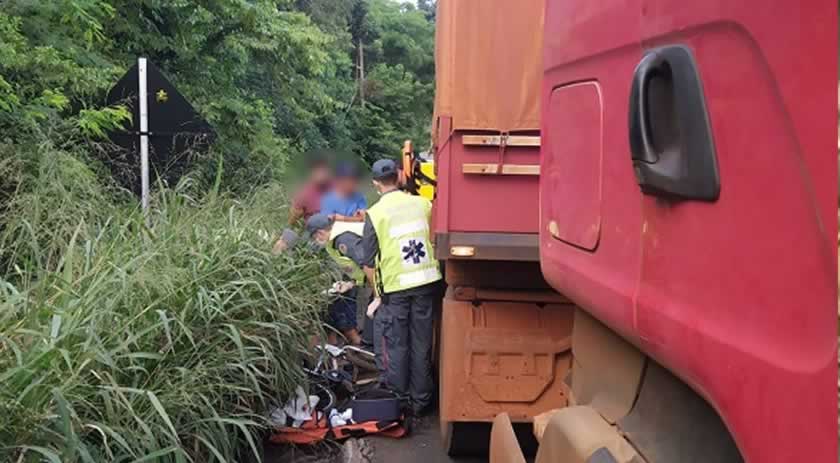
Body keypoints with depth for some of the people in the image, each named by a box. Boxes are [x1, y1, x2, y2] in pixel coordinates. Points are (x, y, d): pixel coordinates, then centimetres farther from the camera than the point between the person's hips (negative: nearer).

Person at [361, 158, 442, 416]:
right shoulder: (422, 204, 1)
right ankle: (420, 400, 23)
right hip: (427, 282, 3)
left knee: (393, 347, 10)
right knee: (421, 346, 14)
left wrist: (378, 290, 11)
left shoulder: (375, 214, -7)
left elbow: (369, 265, -3)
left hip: (395, 288, -3)